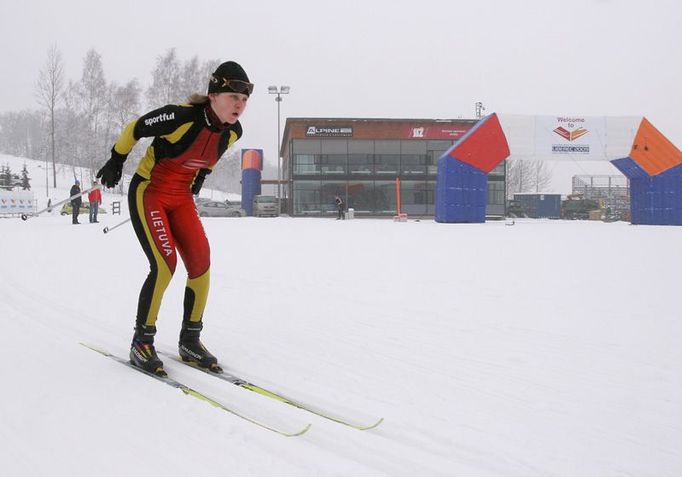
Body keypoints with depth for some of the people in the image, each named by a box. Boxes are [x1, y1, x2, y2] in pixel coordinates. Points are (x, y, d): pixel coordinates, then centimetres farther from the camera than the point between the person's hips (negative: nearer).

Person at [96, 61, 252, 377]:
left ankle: (190, 341, 10)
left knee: (201, 264, -5)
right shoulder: (181, 117, -26)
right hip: (148, 193, -6)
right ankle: (141, 343, -2)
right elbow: (134, 128, -11)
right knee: (164, 266, -18)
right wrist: (116, 161, 1)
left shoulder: (233, 132, -7)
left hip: (181, 197, 6)